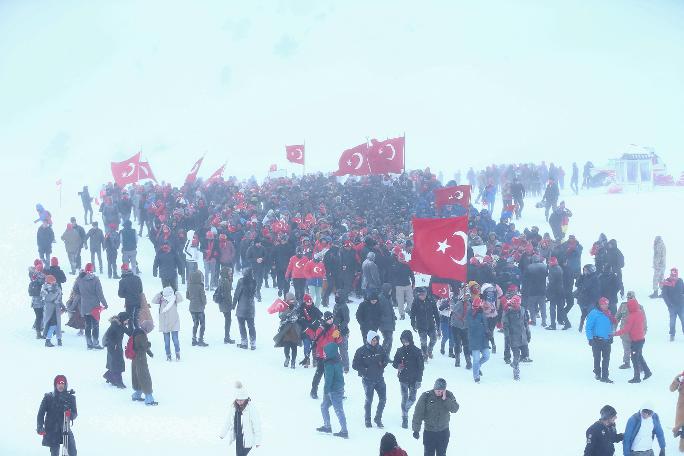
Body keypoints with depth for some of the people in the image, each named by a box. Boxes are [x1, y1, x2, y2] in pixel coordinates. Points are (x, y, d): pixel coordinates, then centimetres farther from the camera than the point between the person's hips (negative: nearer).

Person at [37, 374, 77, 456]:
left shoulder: (70, 398, 4)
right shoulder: (48, 397, 1)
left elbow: (75, 414, 3)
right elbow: (41, 412, 1)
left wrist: (70, 415, -20)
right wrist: (40, 427, -10)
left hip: (65, 429, 1)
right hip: (51, 430, -1)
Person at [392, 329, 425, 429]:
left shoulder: (417, 351, -6)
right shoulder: (400, 351, 2)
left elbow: (421, 367, -3)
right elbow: (394, 363, 9)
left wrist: (419, 380, -8)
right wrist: (398, 366, -16)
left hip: (414, 379, -1)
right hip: (403, 379, 1)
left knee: (412, 398, 0)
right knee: (404, 398, 1)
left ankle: (405, 410, 26)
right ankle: (404, 419, 8)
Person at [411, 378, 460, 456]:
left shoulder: (449, 395, -6)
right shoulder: (426, 396, -15)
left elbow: (455, 409, -17)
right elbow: (418, 414, -11)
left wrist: (445, 399, -27)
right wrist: (416, 430, -10)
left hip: (444, 432, 3)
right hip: (429, 432, -3)